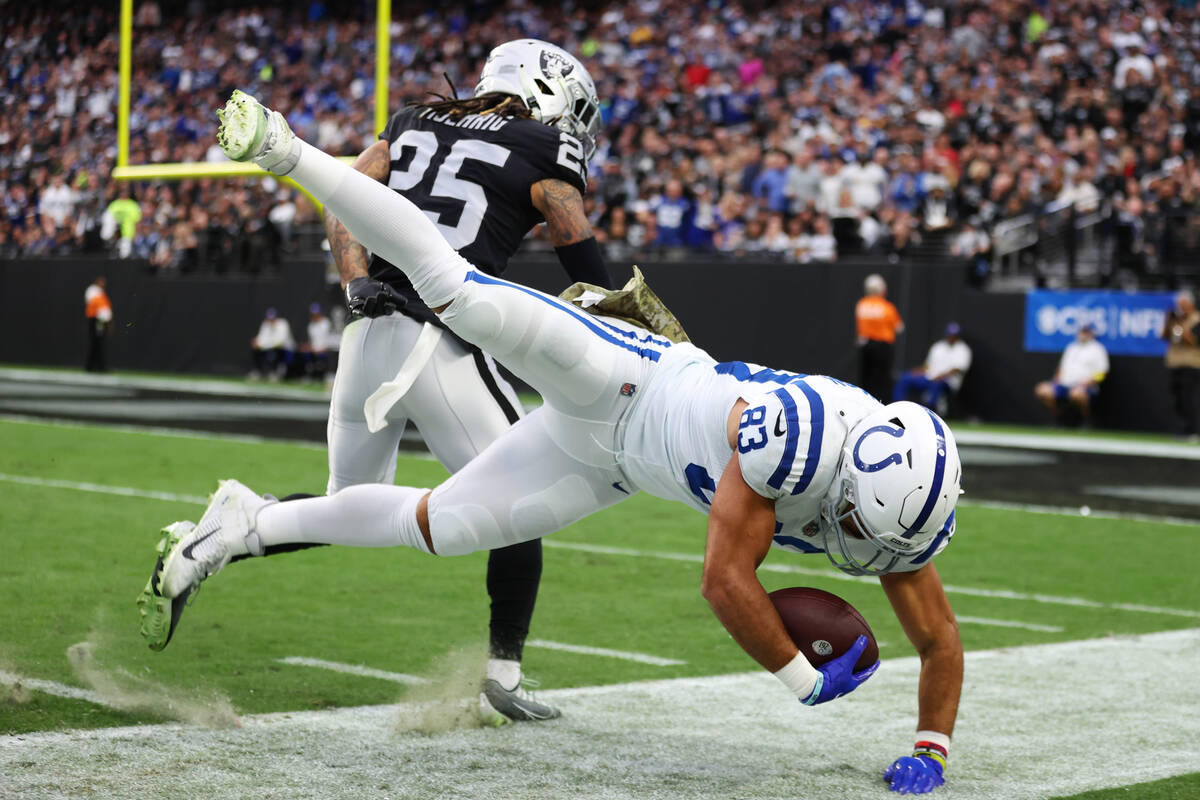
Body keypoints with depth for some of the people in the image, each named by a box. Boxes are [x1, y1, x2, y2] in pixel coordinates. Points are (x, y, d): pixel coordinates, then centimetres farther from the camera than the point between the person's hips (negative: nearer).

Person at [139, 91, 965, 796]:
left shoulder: (901, 515, -17)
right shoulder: (800, 435, -37)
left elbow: (940, 640, -4)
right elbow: (726, 580, -33)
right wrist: (806, 678, -26)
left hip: (605, 465, 5)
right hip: (620, 385, -5)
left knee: (432, 526, 6)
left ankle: (248, 525, 20)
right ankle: (287, 152, -9)